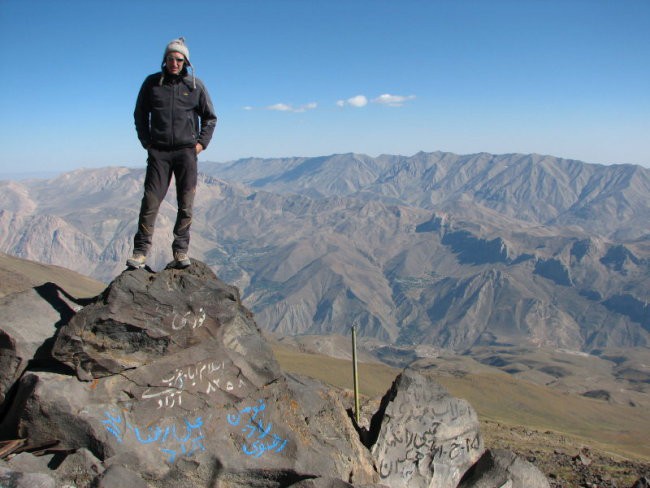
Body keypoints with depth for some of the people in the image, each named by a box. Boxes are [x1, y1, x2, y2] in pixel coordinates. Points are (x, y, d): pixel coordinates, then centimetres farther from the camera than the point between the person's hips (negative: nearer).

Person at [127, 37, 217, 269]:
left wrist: (202, 142, 2)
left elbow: (210, 117, 14)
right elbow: (140, 114, 15)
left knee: (186, 204, 0)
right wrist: (146, 142, 5)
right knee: (150, 201, -6)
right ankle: (140, 251, -1)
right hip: (158, 152, 0)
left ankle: (180, 252, 9)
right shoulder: (152, 83, 6)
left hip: (186, 151, 1)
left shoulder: (195, 85, 6)